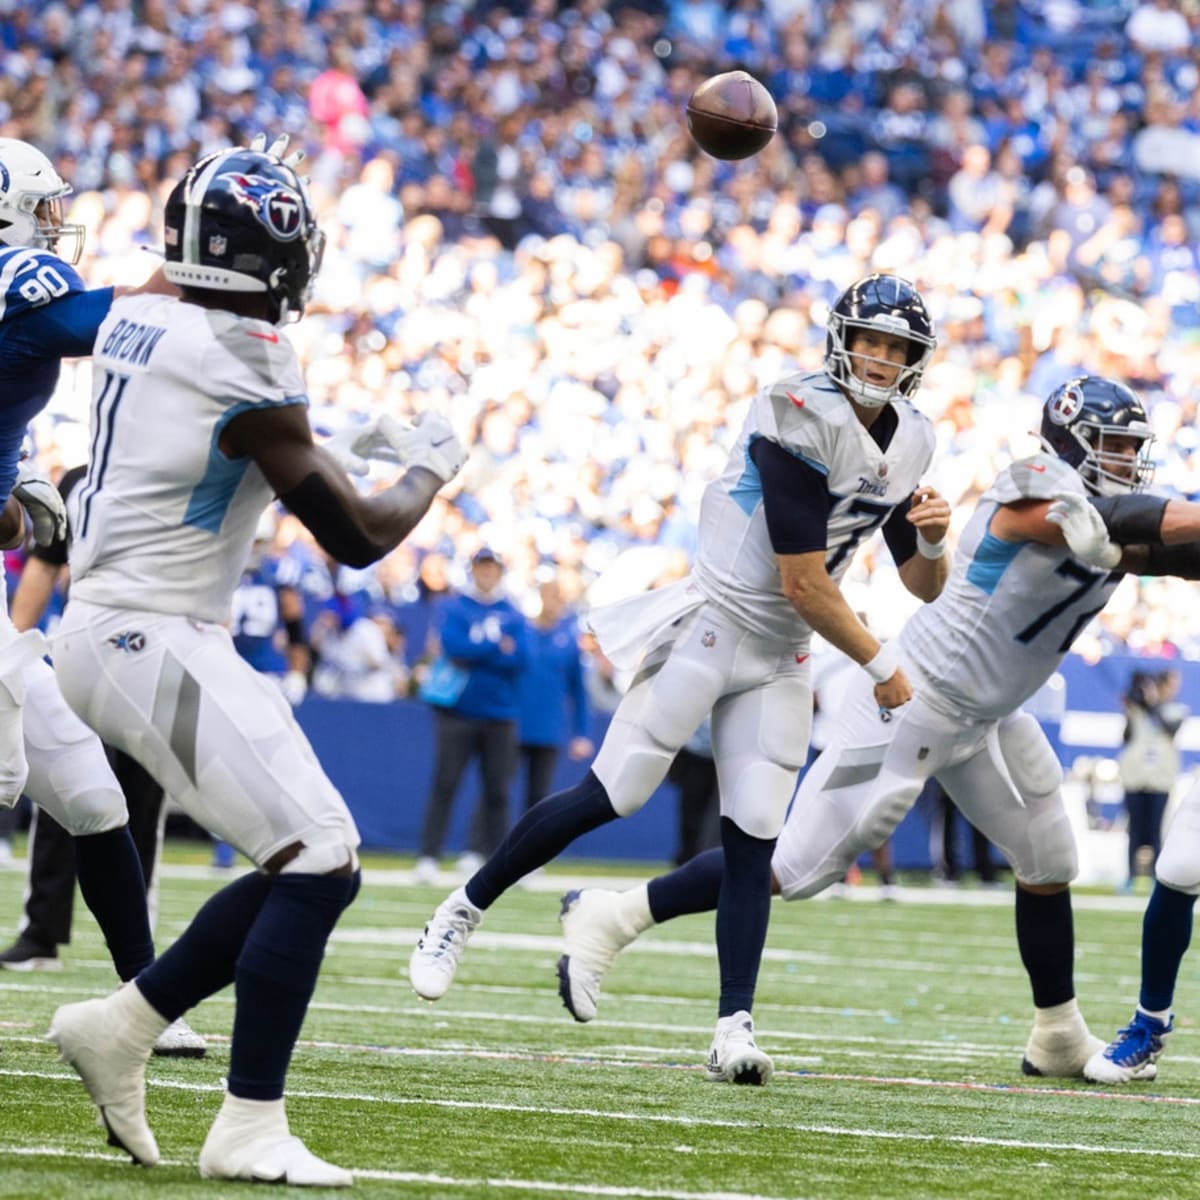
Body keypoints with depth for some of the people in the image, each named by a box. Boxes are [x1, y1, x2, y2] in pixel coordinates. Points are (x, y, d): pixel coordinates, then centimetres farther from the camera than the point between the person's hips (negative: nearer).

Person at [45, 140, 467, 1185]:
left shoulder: (134, 320, 8)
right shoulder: (242, 364, -18)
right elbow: (357, 539, -12)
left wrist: (337, 449, 23)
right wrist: (431, 468, 6)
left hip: (106, 629, 10)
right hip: (156, 641, -10)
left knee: (309, 867, 11)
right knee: (318, 864, -10)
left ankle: (121, 1026, 17)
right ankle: (249, 1128, -8)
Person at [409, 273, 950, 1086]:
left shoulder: (909, 445, 6)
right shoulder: (804, 422, -19)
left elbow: (926, 587, 15)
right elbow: (803, 584, -18)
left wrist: (933, 538, -8)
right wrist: (879, 666, -8)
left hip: (779, 659, 6)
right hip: (715, 622, -6)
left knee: (753, 840, -2)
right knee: (610, 796, -7)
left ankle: (736, 1028, -4)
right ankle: (462, 913, 7)